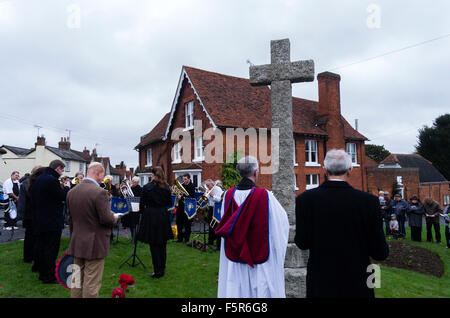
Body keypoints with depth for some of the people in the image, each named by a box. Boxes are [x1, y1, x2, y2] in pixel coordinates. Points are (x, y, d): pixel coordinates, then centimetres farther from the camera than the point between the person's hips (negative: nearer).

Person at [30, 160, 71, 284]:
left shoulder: (38, 179, 10)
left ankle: (42, 274, 27)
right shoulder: (52, 180, -20)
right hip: (52, 221, -9)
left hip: (40, 220, 10)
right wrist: (67, 187, 0)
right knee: (52, 249, 0)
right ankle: (49, 277, 7)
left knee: (41, 248, 16)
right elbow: (64, 197, -17)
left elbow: (33, 199, 16)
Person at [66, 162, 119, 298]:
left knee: (76, 281, 19)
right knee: (91, 286, 4)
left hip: (77, 244, 7)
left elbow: (70, 219, 11)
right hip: (94, 245, -7)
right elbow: (106, 219, -21)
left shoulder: (72, 192, 4)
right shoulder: (100, 192, -20)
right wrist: (114, 217, 1)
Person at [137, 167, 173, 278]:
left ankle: (157, 271, 8)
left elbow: (142, 204, -4)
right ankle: (162, 268, 25)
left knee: (154, 245, 4)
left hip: (151, 216, -4)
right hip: (163, 216, 4)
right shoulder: (166, 188, 0)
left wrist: (142, 210, 16)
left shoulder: (147, 187, -10)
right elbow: (169, 203, 7)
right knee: (162, 244, 15)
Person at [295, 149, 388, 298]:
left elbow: (302, 244, -10)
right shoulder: (369, 201, -14)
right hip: (357, 286, 0)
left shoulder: (305, 199, -14)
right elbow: (380, 253, -11)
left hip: (320, 285, 1)